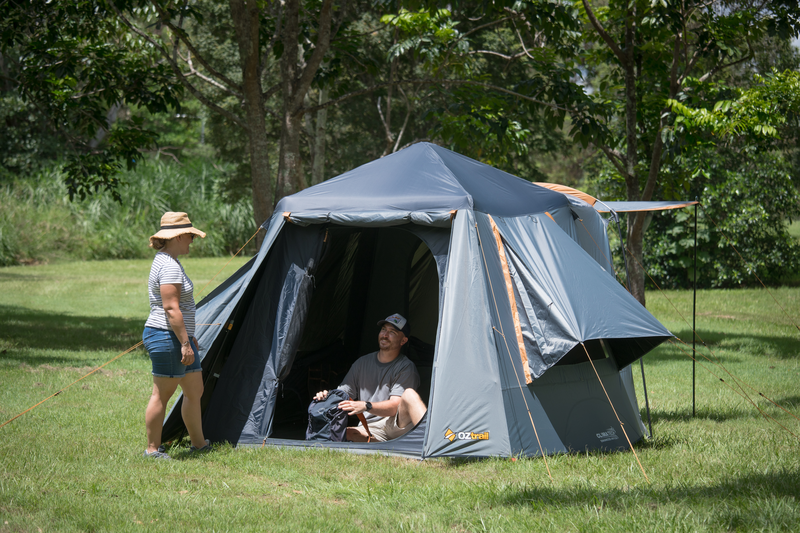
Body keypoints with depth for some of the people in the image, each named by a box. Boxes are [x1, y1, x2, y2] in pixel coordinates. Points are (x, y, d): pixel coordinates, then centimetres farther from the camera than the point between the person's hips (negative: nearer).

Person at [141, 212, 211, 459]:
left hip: (178, 337, 11)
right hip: (166, 337, -11)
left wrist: (188, 337, 27)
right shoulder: (169, 267, -18)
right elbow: (171, 309, -23)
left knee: (195, 391, 15)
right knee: (161, 395, -3)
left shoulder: (166, 261, 16)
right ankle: (152, 449, 4)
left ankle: (198, 443, 24)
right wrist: (185, 343, -22)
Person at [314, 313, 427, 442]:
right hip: (371, 429, 4)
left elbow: (394, 407, -11)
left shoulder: (405, 367, 0)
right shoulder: (362, 363, 16)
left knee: (409, 394, -36)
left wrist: (366, 406, -27)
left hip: (397, 425, -4)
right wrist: (329, 397, -8)